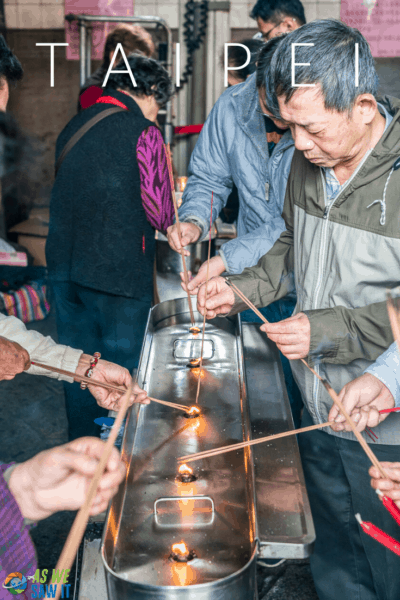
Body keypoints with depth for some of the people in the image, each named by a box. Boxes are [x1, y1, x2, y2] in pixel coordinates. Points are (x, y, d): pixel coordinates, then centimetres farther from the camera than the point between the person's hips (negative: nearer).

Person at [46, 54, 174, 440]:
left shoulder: (74, 125, 11)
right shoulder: (143, 132, -9)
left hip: (64, 264, 7)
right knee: (123, 368, 8)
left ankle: (80, 447, 33)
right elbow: (159, 214, -11)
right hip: (118, 269, -6)